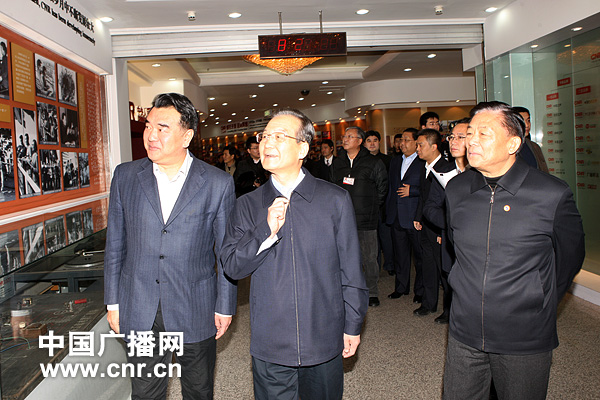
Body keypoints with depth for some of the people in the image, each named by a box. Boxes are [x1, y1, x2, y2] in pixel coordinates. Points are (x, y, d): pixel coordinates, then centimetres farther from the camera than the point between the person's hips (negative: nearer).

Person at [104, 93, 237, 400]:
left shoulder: (218, 184, -9)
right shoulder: (125, 175, -1)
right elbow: (115, 244, 5)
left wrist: (225, 306, -1)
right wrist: (113, 301, 6)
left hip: (196, 310, -1)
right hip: (139, 310, 2)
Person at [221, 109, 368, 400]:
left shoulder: (335, 200, -4)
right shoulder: (248, 205, 1)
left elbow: (350, 269, 1)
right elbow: (232, 267, -4)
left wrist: (353, 326, 4)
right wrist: (266, 232, -18)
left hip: (324, 340, 0)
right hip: (269, 343, 1)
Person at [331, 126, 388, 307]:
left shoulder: (374, 163, 0)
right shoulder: (337, 164, 11)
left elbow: (382, 189, 7)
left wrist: (372, 208, 7)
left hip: (366, 219, -3)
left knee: (369, 258, 4)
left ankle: (372, 293, 19)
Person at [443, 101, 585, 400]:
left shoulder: (553, 195, -13)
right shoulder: (456, 190, -1)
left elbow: (570, 258, 2)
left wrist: (539, 307, 9)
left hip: (525, 342, -3)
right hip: (464, 334, 3)